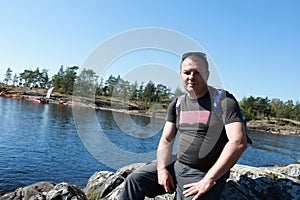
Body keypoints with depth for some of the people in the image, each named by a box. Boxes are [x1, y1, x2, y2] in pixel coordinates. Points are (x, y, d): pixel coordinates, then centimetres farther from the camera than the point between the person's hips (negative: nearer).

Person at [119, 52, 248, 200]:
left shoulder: (224, 101, -11)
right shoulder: (177, 105, 7)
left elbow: (238, 143, -20)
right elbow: (166, 140, 7)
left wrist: (208, 180, -21)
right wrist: (162, 168, -10)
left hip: (204, 174, -4)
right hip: (176, 165, 5)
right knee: (134, 179, 0)